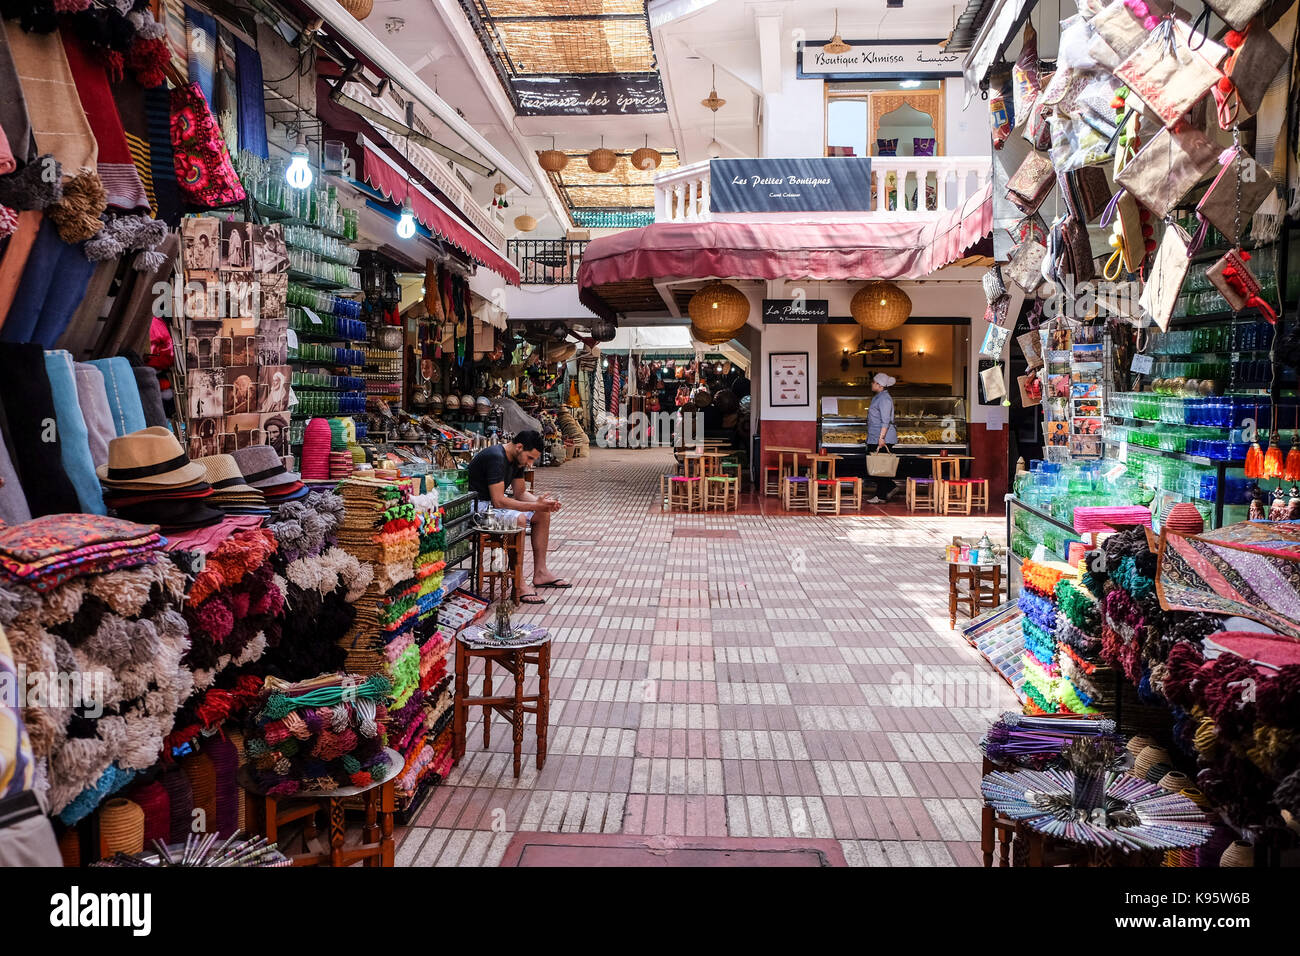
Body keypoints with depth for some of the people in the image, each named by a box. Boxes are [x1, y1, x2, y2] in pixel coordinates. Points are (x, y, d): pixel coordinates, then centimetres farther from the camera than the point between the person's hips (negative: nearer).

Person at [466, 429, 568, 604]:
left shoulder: (517, 460, 5)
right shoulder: (496, 458, -25)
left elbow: (520, 493, 13)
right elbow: (498, 501, -29)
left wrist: (542, 502, -7)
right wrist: (535, 505, -26)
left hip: (493, 503, 10)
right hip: (477, 506, -10)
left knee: (543, 514, 5)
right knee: (519, 519, -34)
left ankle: (540, 573, 9)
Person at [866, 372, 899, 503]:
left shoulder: (884, 398, -14)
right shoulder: (877, 397, 18)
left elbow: (885, 421, -21)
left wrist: (882, 438, -26)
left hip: (883, 440, -10)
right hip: (874, 439, 10)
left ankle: (881, 497, 1)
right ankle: (891, 486, 20)